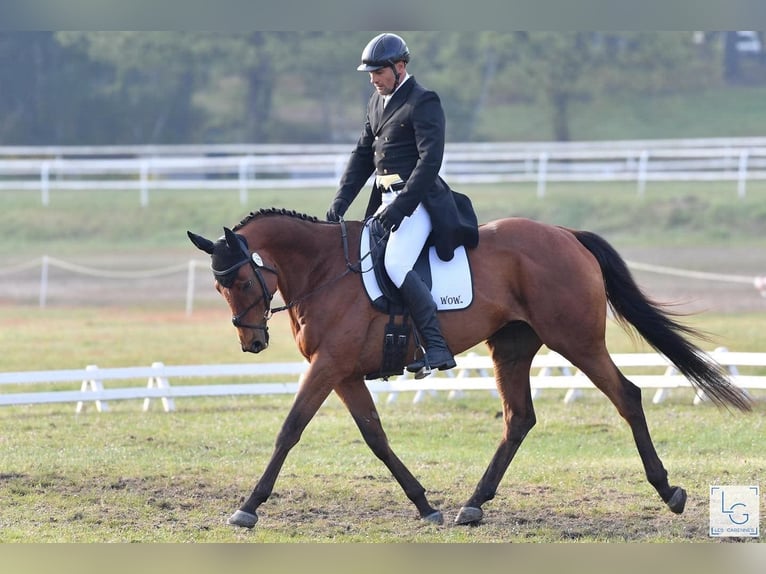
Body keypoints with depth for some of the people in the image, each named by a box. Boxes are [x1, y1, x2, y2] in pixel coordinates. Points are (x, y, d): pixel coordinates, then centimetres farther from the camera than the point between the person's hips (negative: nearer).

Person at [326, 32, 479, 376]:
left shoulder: (423, 102, -11)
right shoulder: (378, 101, 16)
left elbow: (430, 160, -19)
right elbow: (363, 155, 19)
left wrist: (400, 206, -24)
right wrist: (339, 204, 9)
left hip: (418, 199, -10)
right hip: (385, 200, 10)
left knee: (395, 264, -27)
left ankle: (437, 347, -28)